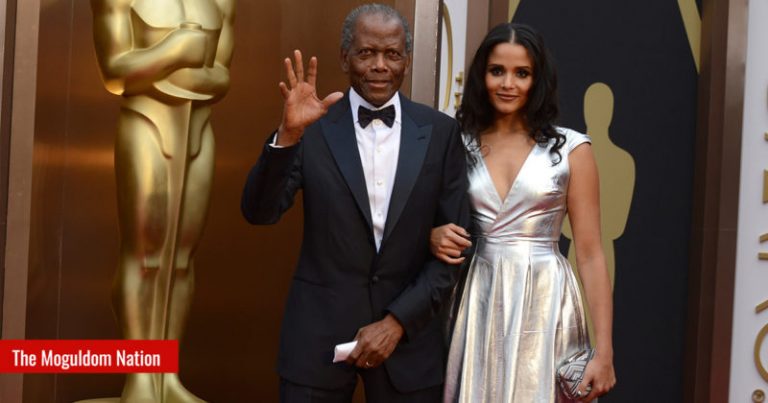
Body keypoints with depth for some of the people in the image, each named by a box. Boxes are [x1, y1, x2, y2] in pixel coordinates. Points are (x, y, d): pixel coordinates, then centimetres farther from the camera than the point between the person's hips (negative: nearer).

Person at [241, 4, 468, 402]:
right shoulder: (313, 126, -4)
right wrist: (288, 134, -25)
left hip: (409, 332, 1)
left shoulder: (440, 132, -1)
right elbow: (259, 212, -11)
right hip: (318, 330, -1)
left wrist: (398, 321, -8)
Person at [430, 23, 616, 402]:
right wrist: (434, 238, -9)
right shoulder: (460, 145, 4)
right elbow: (440, 226, 15)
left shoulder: (571, 147, -4)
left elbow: (590, 254, -5)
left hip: (545, 306, -2)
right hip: (480, 305, 2)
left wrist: (603, 351, -9)